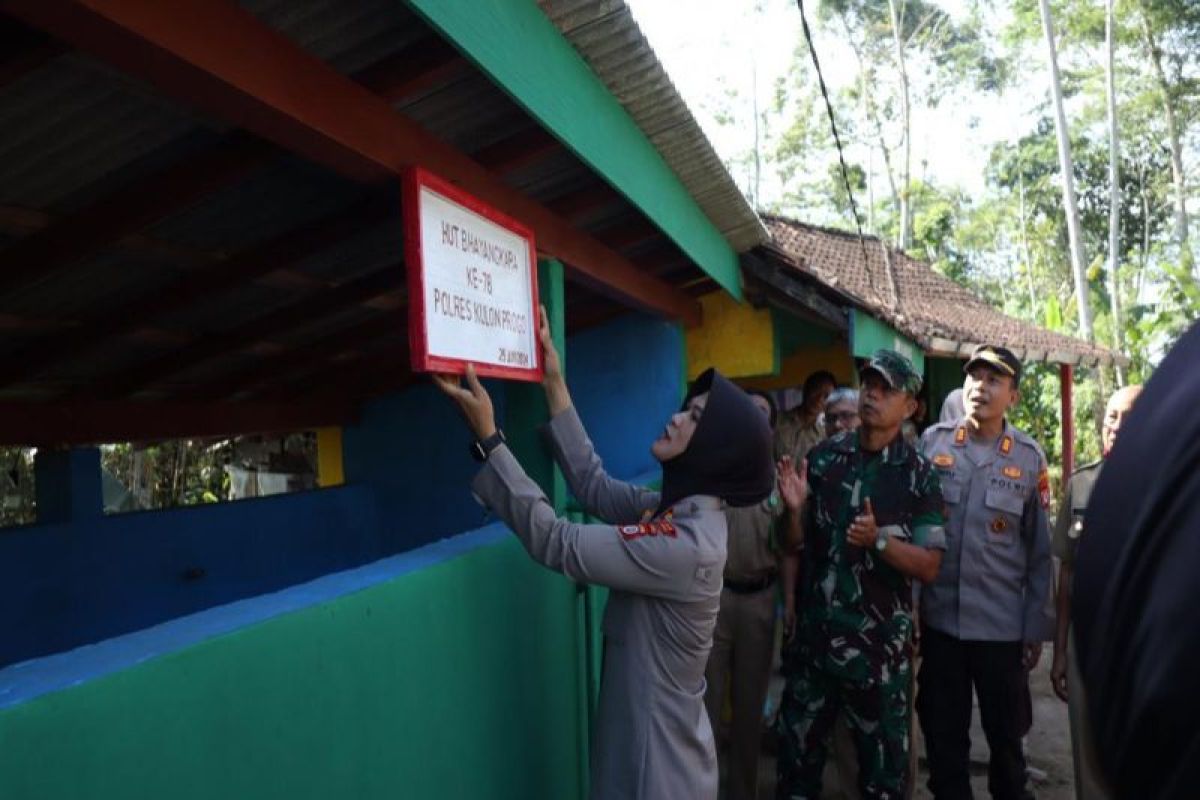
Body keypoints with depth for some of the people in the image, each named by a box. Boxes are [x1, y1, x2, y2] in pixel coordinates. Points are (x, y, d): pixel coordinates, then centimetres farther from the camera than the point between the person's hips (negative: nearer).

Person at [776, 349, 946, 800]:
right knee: (796, 751, 16)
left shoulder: (918, 475, -6)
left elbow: (929, 566, -6)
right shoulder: (823, 457, -1)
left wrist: (879, 540, -22)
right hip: (813, 632, 2)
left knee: (884, 760, 16)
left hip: (879, 642, -2)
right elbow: (793, 542, 3)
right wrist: (794, 508, -16)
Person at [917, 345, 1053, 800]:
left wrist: (1035, 630, 2)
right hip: (938, 619, 1)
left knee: (1005, 736, 17)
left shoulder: (1030, 459, -3)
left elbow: (1039, 553, 1)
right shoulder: (931, 442, -2)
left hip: (1002, 626, 0)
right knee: (942, 735, 14)